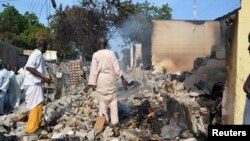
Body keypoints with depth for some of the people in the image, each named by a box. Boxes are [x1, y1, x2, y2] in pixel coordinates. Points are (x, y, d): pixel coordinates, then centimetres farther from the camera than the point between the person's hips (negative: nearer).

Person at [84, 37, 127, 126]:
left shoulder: (95, 55, -6)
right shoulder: (111, 53, -3)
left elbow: (94, 70, -9)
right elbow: (116, 67, -4)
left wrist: (90, 84, -6)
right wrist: (122, 78, 5)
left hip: (101, 79, -1)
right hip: (110, 78, 1)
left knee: (102, 99, 13)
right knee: (113, 99, 10)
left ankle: (104, 120, 15)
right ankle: (114, 121, 10)